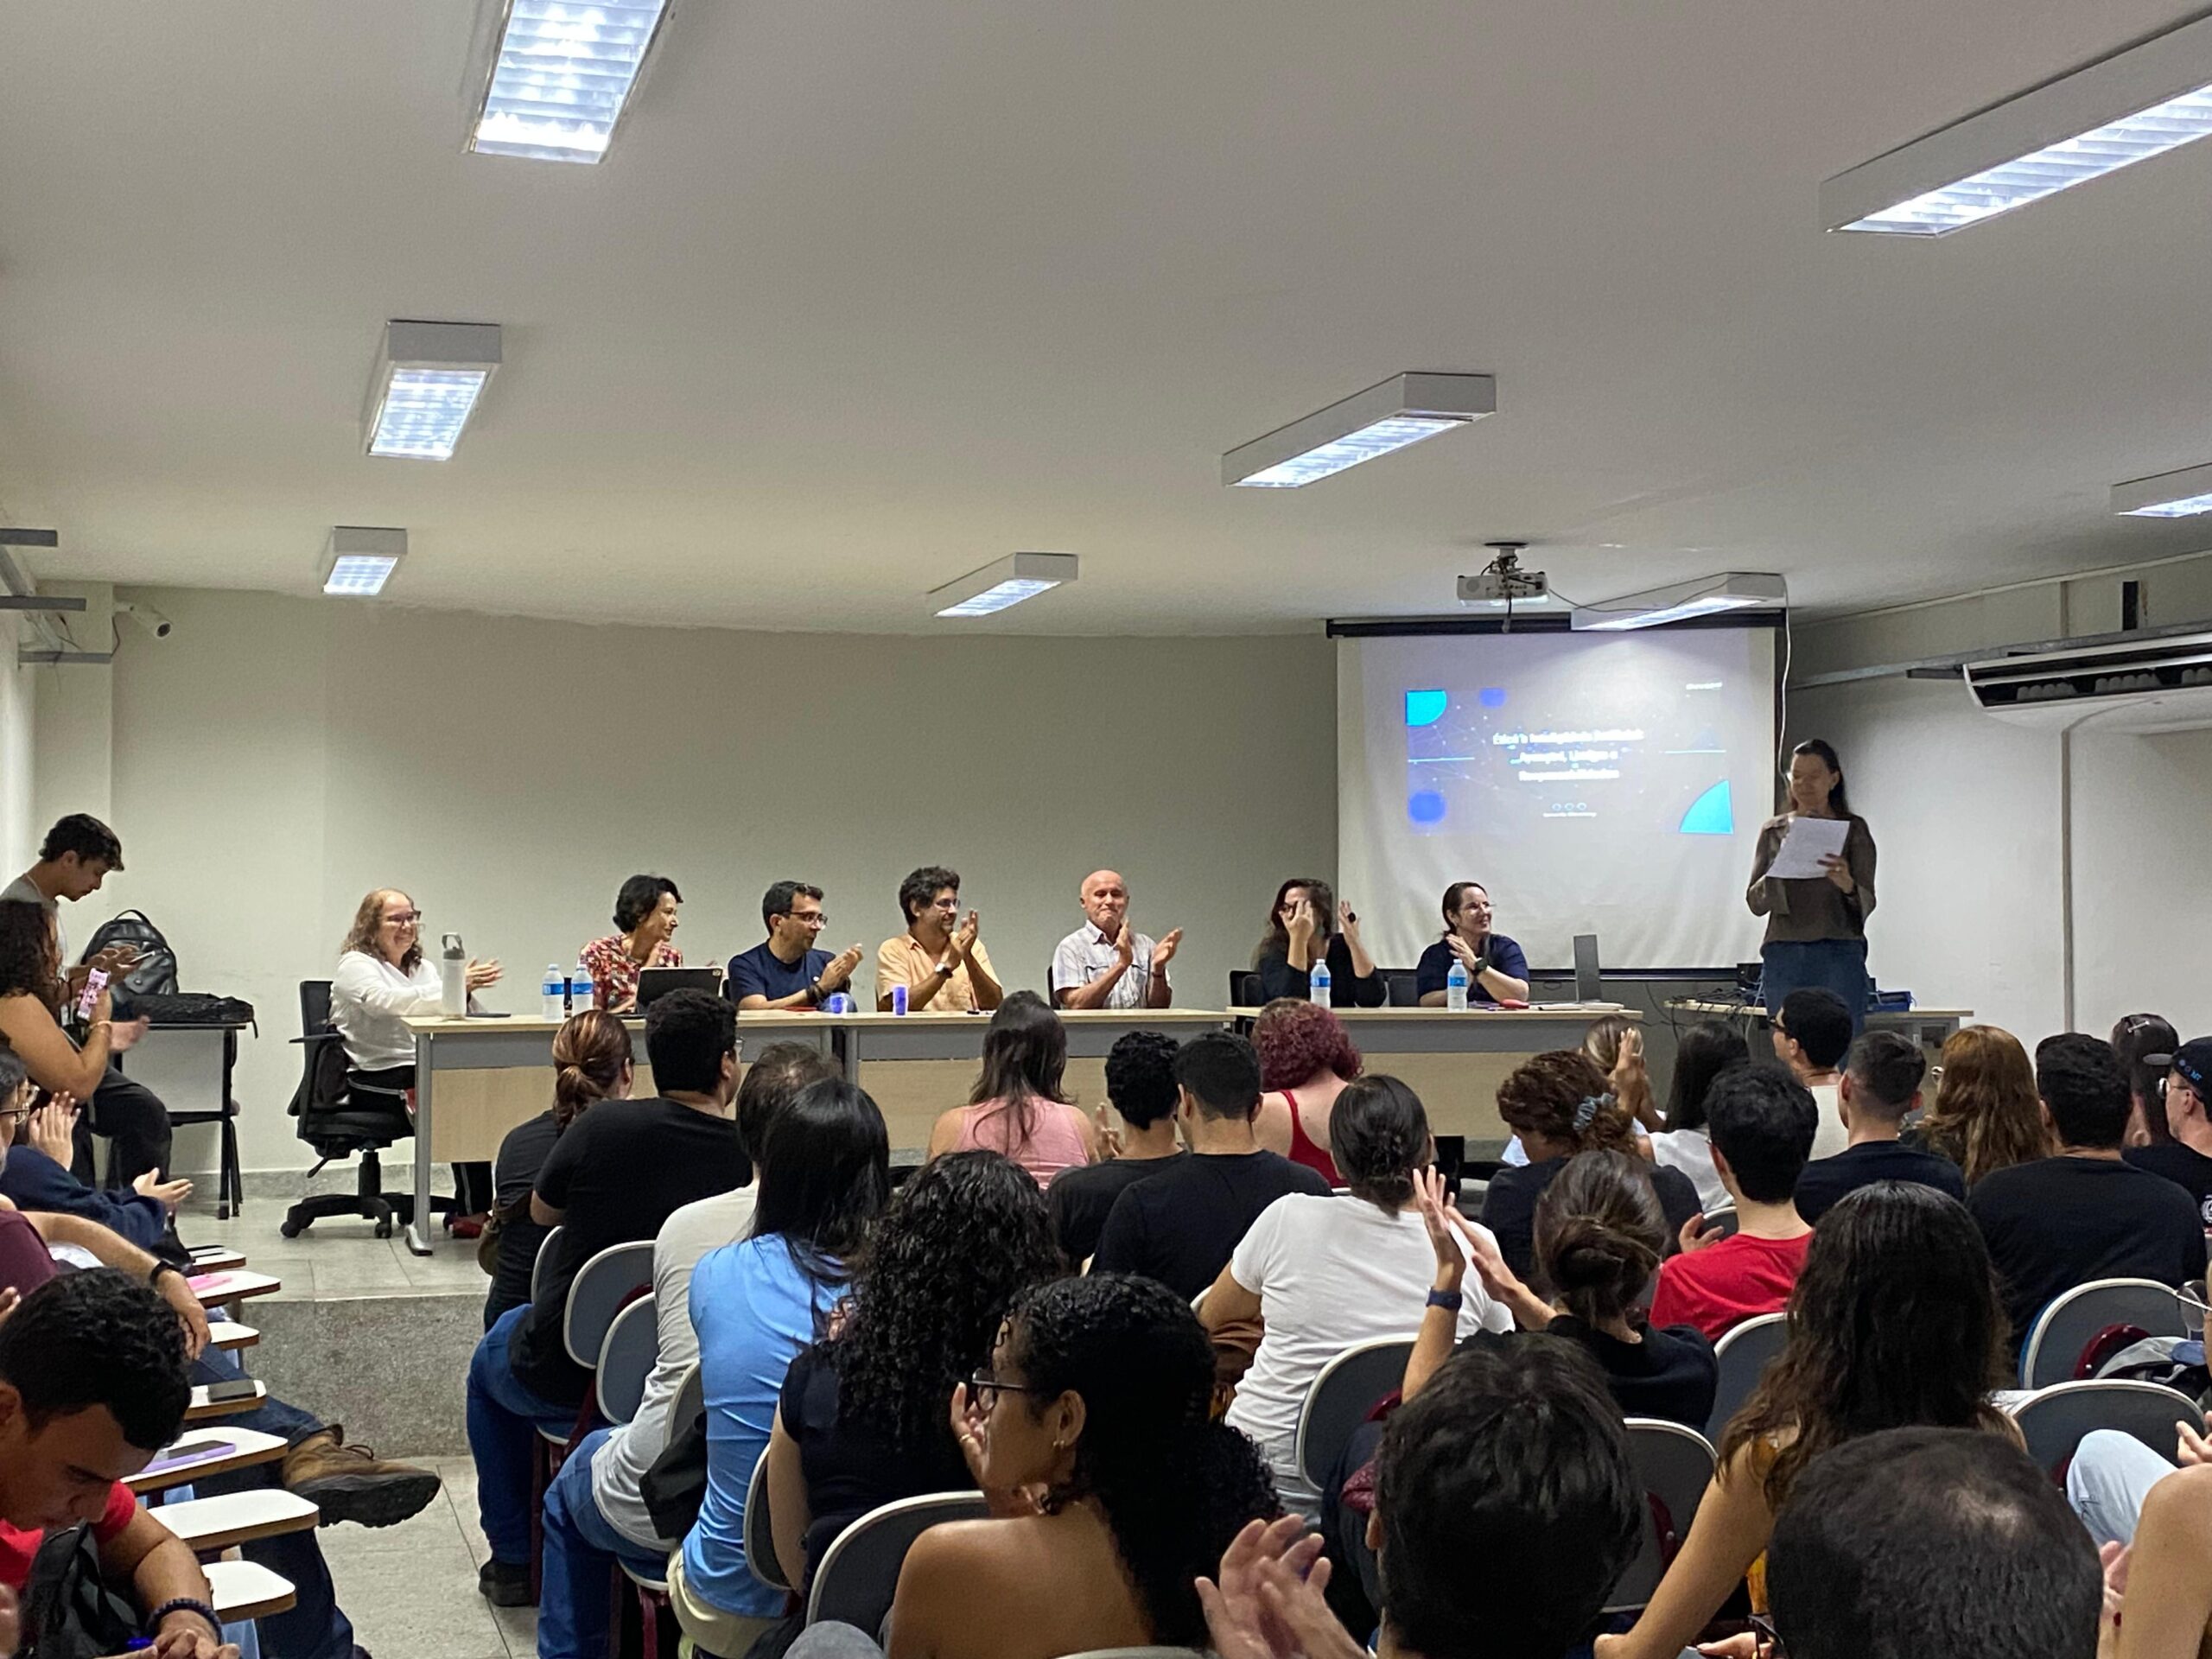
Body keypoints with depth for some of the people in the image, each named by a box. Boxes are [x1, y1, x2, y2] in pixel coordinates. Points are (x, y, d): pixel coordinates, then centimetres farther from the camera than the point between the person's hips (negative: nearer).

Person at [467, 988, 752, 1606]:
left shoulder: (605, 1125, -20)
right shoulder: (753, 1155, -15)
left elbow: (541, 1212, 0)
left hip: (561, 1386, -2)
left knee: (492, 1357, 32)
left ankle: (512, 1559, 37)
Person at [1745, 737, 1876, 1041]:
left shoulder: (1853, 829, 5)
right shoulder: (1774, 831, 12)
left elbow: (1867, 903, -1)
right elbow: (1755, 902, 7)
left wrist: (1848, 885, -23)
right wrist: (1779, 874, -13)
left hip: (1838, 956, -2)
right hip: (1783, 956, 2)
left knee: (1839, 1048, -6)